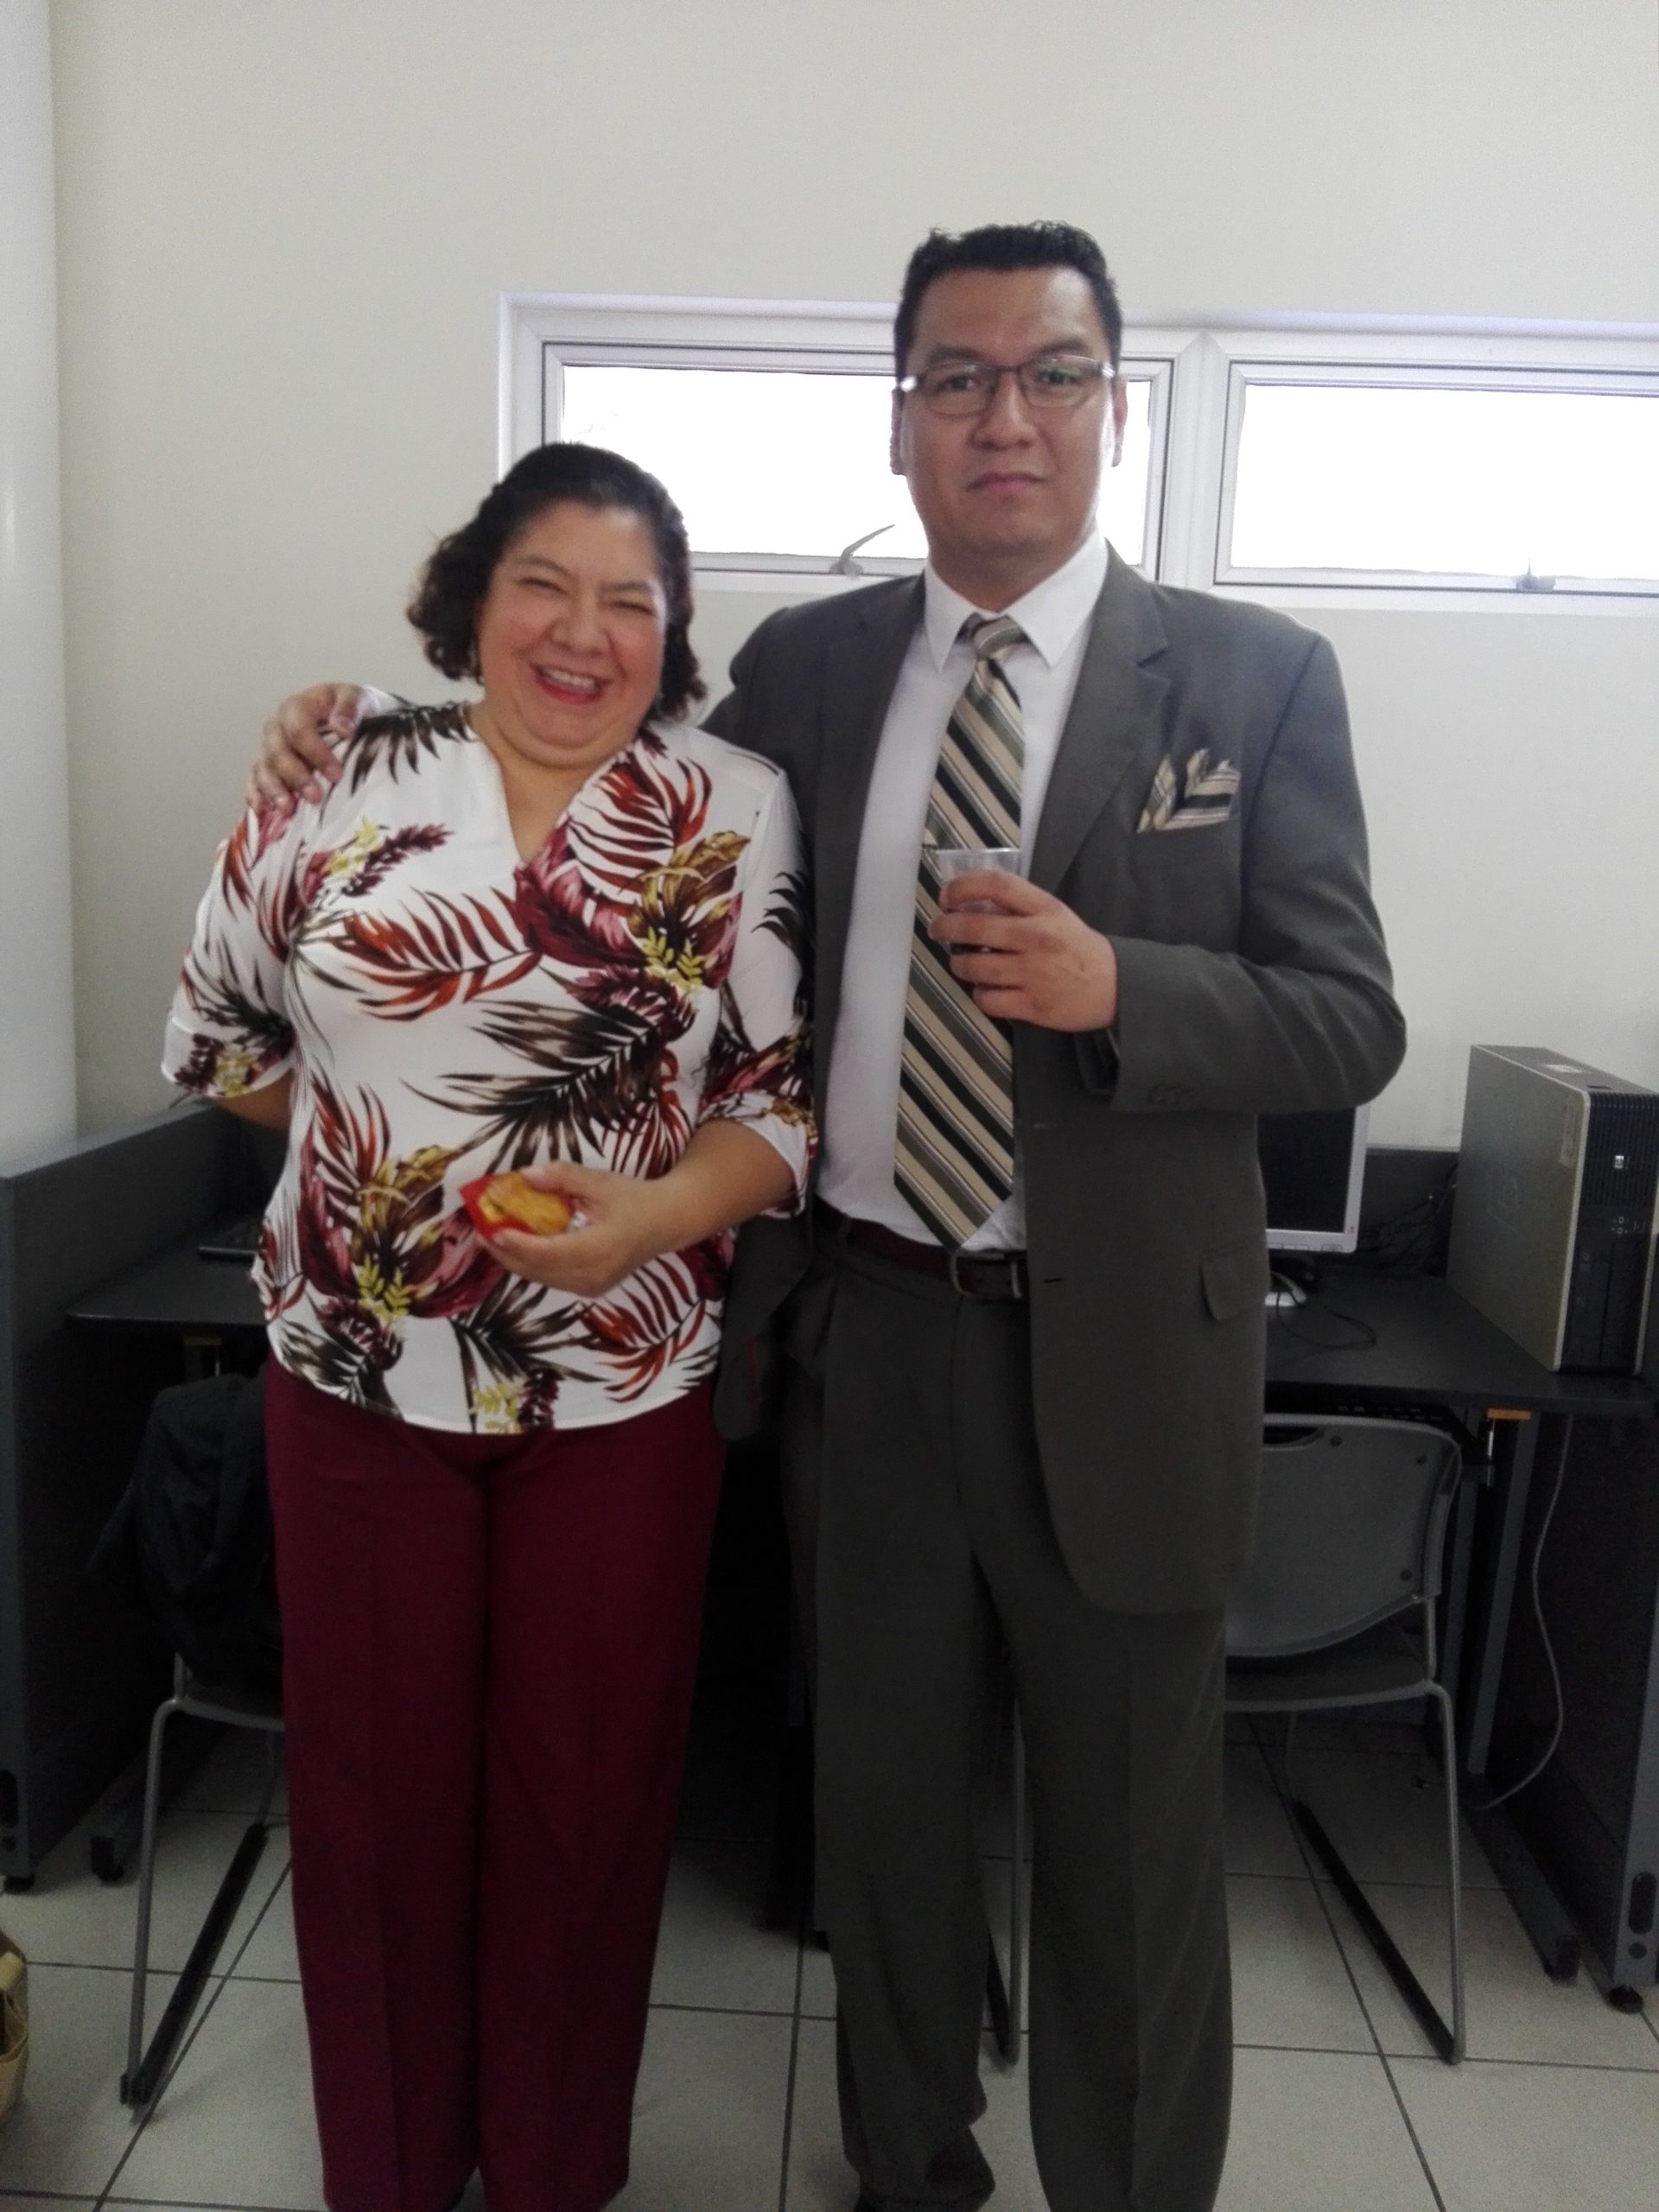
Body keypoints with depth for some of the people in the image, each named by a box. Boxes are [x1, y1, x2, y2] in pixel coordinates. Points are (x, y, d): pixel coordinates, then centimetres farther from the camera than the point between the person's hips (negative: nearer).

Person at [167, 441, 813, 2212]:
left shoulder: (739, 815, -3)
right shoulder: (338, 786, 0)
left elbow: (791, 1093, -5)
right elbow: (217, 1035, 10)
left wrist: (655, 1214, -20)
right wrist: (369, 1143, 7)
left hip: (626, 1389, 0)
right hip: (356, 1374, 1)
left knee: (584, 1798, 14)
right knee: (374, 1785, 16)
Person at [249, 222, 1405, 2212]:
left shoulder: (1256, 678, -3)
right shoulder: (802, 666, 5)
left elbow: (1350, 1023, -5)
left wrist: (1116, 984, -23)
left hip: (1114, 1351, -2)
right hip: (862, 1325, 3)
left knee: (1131, 1851, 16)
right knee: (883, 1805, 21)